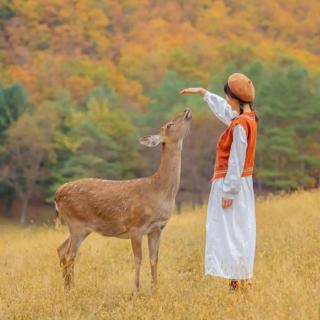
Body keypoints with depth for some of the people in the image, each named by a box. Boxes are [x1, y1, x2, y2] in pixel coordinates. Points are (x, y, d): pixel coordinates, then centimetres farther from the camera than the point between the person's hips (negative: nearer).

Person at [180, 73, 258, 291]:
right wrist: (202, 92, 36)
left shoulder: (240, 125, -20)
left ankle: (238, 282, -7)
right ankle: (243, 281, 16)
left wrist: (229, 191, -19)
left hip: (232, 184, -10)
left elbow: (237, 161, -21)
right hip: (239, 183, 10)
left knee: (232, 233, -7)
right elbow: (224, 110, 28)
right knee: (239, 234, 12)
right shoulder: (247, 117, 8)